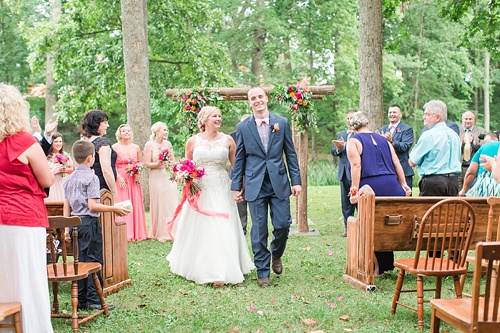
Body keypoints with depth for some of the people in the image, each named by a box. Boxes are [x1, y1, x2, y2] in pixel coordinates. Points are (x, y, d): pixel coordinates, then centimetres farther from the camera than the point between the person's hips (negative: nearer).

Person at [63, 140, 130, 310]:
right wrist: (114, 209, -12)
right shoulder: (91, 177, -11)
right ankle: (93, 300, 0)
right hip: (89, 223, -7)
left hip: (75, 223, 7)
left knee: (79, 261, 11)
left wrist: (67, 228, 16)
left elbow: (66, 206, 13)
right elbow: (92, 205, -17)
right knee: (94, 261, -1)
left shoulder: (69, 179, 12)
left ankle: (81, 300, 16)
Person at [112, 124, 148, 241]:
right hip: (121, 179, -4)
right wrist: (119, 177, -14)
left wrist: (138, 171, 1)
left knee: (136, 204, 4)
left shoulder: (136, 147, 10)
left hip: (134, 180, 4)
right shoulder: (115, 147, -2)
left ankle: (137, 233, 12)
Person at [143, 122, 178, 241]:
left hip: (169, 177, 4)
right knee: (159, 204, -1)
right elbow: (147, 163, -8)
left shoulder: (168, 144, 9)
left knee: (171, 203, 3)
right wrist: (158, 164, -23)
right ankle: (160, 233, 8)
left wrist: (168, 163, -9)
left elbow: (173, 160, 12)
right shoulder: (149, 145, -3)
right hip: (157, 178, -4)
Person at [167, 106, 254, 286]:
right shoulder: (193, 141, 2)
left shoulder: (227, 140, 2)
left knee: (222, 229, -4)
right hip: (199, 191, 0)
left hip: (221, 192, 0)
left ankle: (221, 272, 1)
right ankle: (198, 268, 26)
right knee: (198, 230, 7)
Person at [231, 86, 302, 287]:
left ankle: (276, 255, 29)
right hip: (255, 185, 0)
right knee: (259, 230, 1)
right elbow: (239, 159, 7)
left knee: (283, 224, -2)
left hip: (279, 182, 1)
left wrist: (296, 180, 1)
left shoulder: (282, 123, 5)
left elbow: (290, 154, 7)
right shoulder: (243, 127, 5)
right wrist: (236, 186, 4)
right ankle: (263, 272, 13)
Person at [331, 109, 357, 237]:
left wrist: (344, 146, -25)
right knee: (346, 202, 11)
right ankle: (348, 227, 19)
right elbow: (333, 151, 11)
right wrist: (338, 148, -10)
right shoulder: (341, 134, 17)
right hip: (344, 173, 7)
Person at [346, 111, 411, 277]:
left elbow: (356, 165, -10)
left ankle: (377, 268, 8)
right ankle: (386, 265, 17)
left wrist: (355, 190, -12)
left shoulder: (353, 141, 4)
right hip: (392, 186, 5)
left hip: (370, 186, -4)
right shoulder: (383, 139, 20)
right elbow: (397, 163, 14)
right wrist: (403, 185, 15)